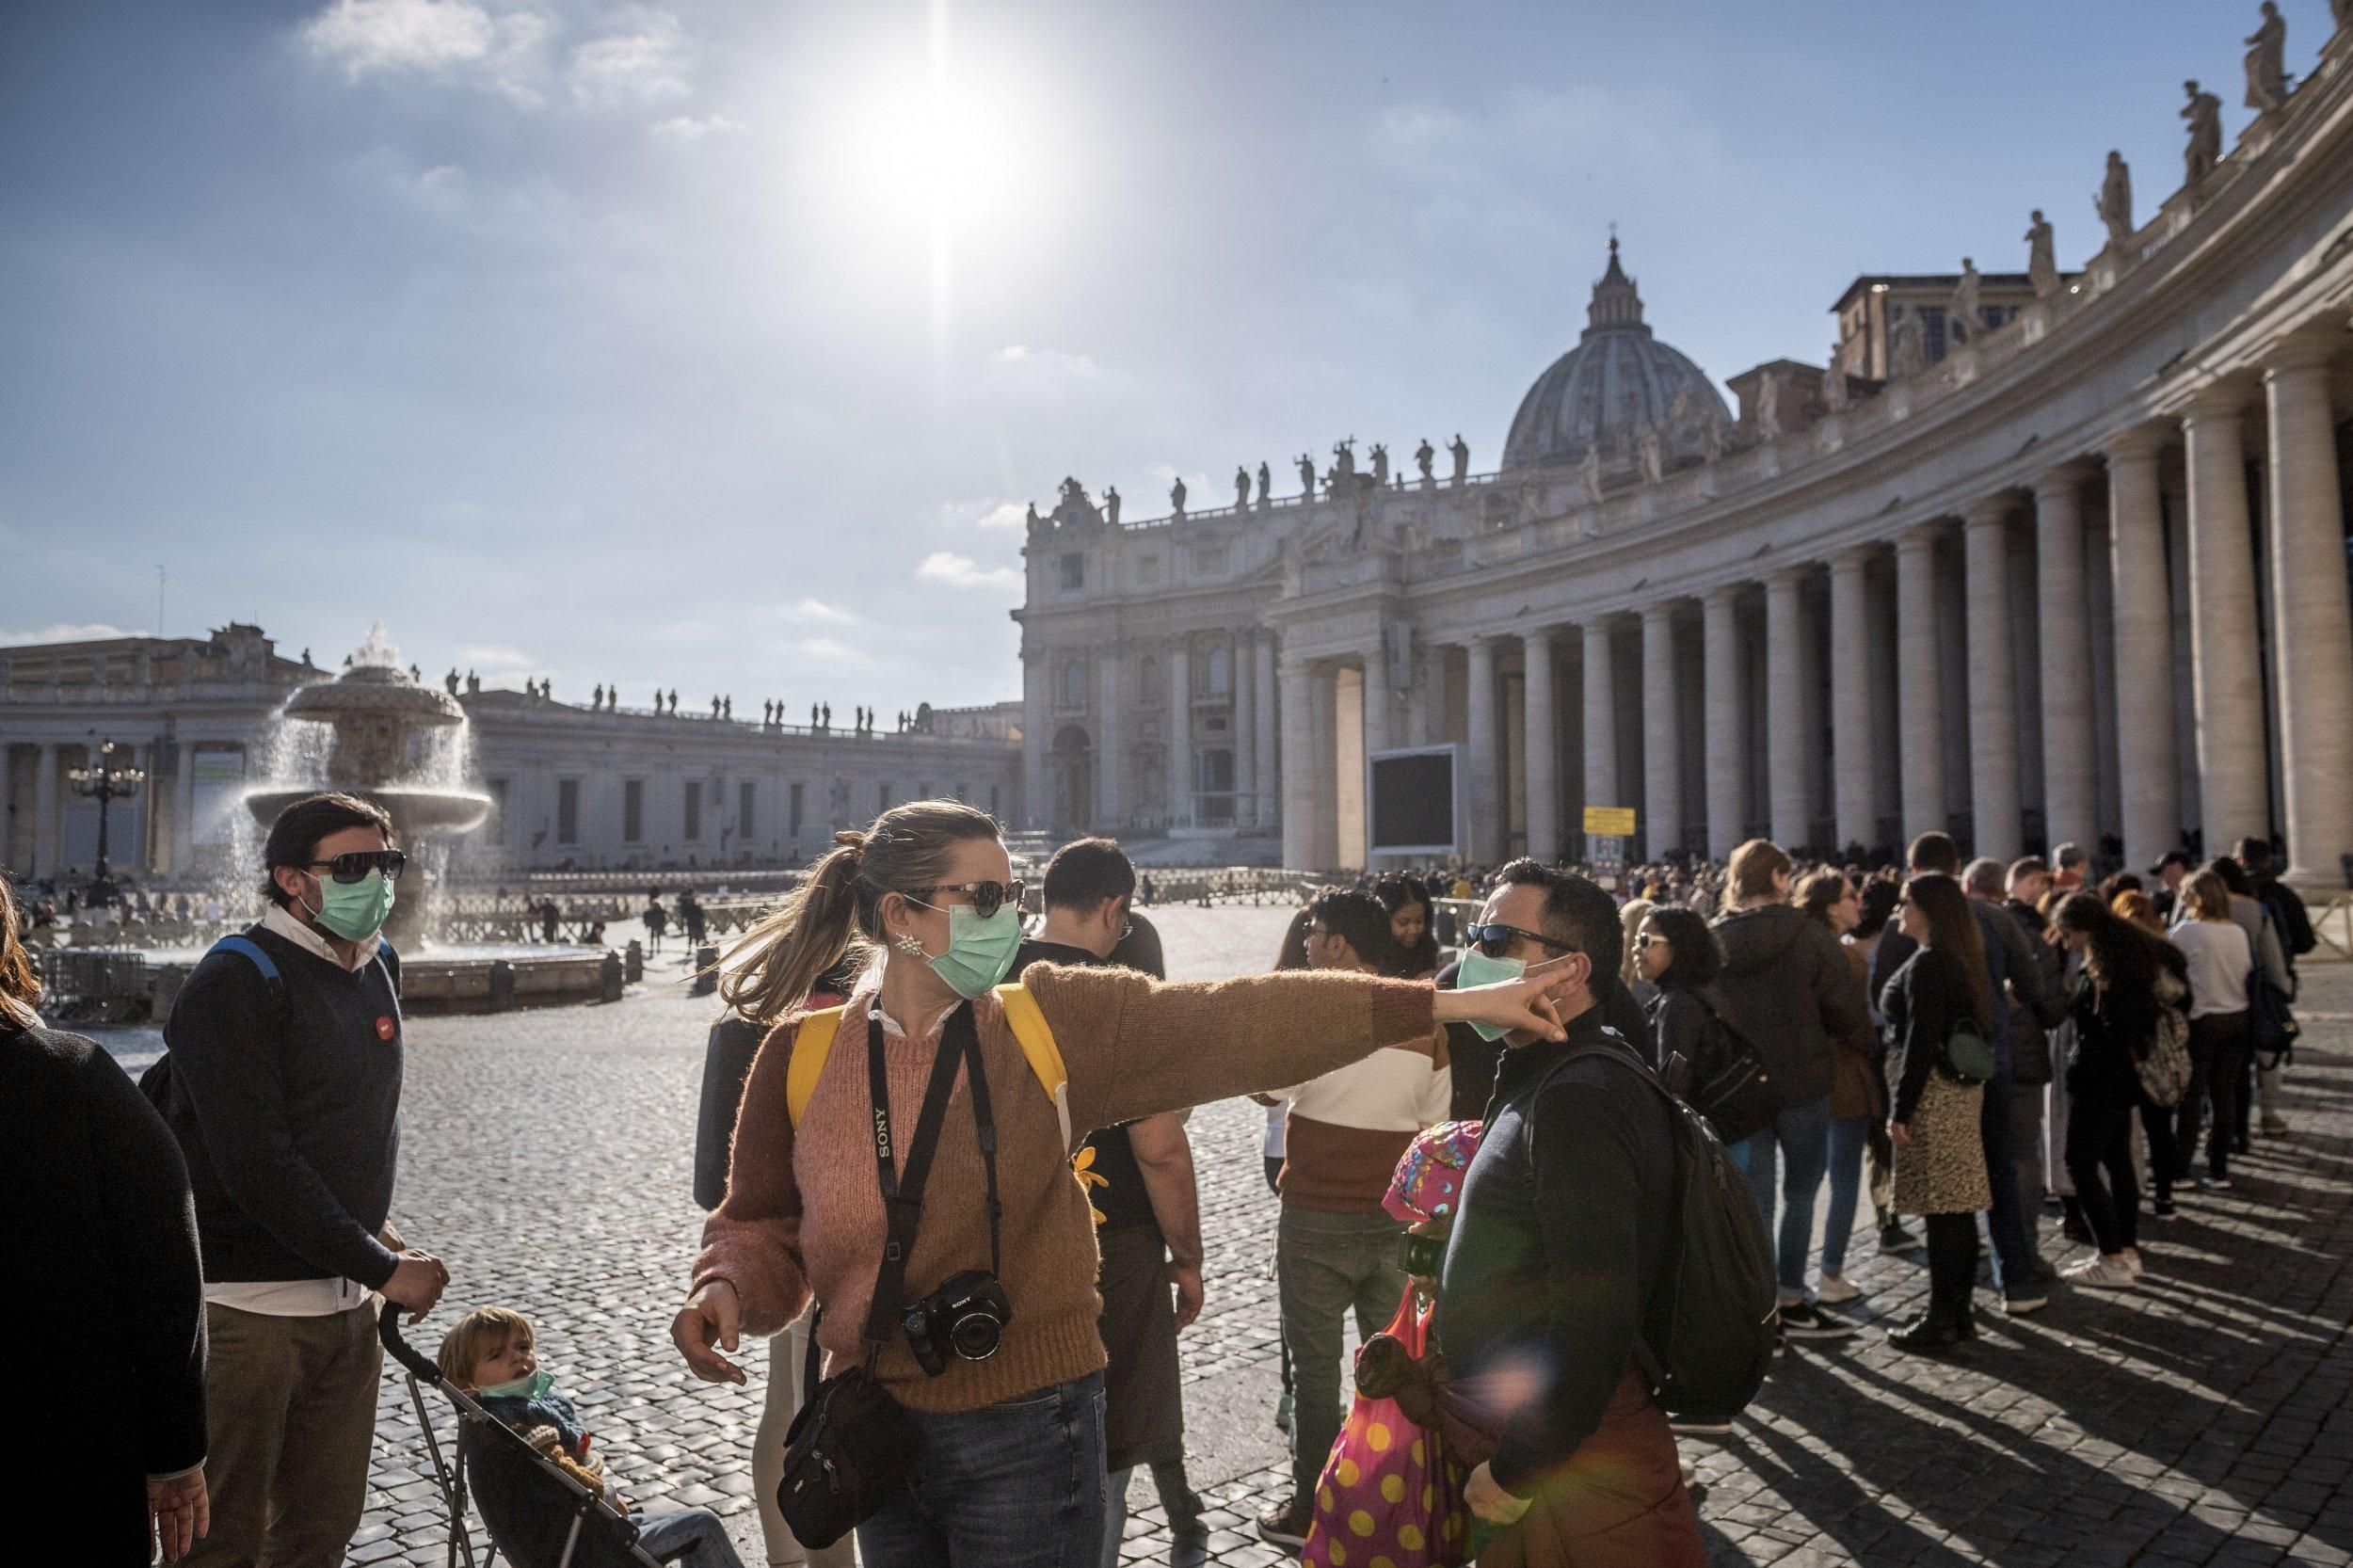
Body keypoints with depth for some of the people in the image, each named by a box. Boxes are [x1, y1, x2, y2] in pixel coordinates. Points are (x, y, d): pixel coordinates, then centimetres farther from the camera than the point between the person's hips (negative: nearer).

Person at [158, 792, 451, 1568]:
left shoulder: (377, 967, 9)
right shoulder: (236, 985, -15)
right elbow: (257, 1166, -21)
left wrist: (375, 1223, 7)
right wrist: (385, 1268, -17)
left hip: (345, 1299, 7)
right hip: (245, 1305, -7)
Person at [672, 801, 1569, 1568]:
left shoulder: (1058, 1022, -7)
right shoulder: (802, 1055, -4)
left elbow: (1233, 1023, -15)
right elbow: (762, 1225, 7)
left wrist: (1449, 1003, -21)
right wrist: (725, 1288, -15)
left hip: (1026, 1431, -2)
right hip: (876, 1430, 2)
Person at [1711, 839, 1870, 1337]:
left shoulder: (1715, 941, -4)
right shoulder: (1808, 934, -13)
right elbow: (1851, 1012, -13)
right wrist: (1813, 1023, 6)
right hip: (1803, 1082, -3)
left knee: (1756, 1197, 10)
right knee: (1800, 1191, 13)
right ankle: (1792, 1301, 16)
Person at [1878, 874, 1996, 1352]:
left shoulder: (1926, 964, -14)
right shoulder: (1958, 960, 15)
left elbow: (1921, 1042, -20)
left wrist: (1901, 1108, -18)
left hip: (1933, 1093, -10)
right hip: (1958, 1088, 10)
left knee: (1940, 1209, -5)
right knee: (1957, 1207, 12)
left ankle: (1943, 1320, 0)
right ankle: (1958, 1311, 19)